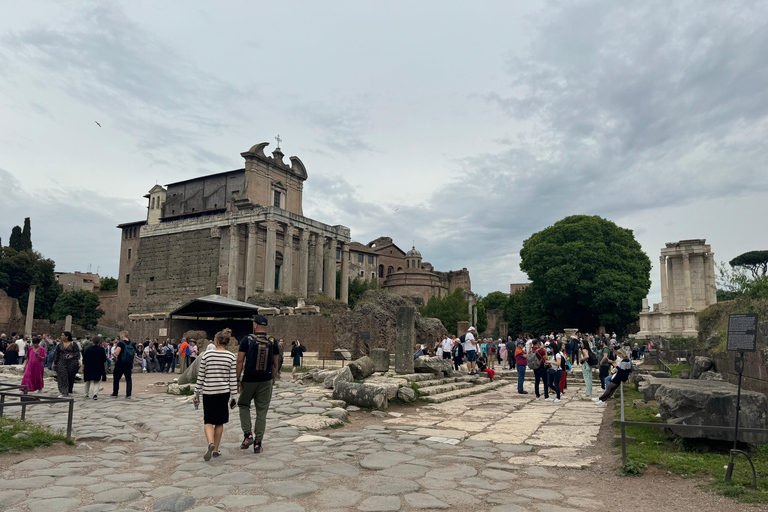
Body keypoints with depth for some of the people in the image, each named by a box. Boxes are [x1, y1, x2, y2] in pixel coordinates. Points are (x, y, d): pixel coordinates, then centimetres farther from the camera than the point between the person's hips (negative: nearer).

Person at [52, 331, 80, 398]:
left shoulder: (73, 344, 0)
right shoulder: (60, 345, 11)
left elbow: (77, 352, -3)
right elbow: (56, 354, 13)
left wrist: (72, 356, -20)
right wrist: (54, 362, 8)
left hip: (71, 363, -2)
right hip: (62, 363, 2)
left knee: (70, 377, 4)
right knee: (62, 377, -8)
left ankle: (68, 391, 20)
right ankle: (62, 392, -8)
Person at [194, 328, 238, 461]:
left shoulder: (206, 354, -5)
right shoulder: (232, 357, -4)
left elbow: (201, 376, -2)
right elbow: (233, 379, -3)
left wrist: (196, 393, 7)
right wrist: (233, 396, 4)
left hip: (208, 392, -1)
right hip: (224, 392, 1)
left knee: (208, 421, 8)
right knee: (219, 422, 14)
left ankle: (210, 443, -17)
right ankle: (216, 449, 20)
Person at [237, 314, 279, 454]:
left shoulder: (247, 339, -6)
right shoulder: (272, 341, 1)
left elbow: (240, 361, -8)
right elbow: (275, 363, 6)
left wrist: (238, 379, -2)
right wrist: (273, 380, 15)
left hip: (248, 380, -1)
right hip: (266, 381, 2)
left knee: (243, 405, 20)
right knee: (262, 412, 8)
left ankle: (247, 434, 7)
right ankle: (258, 443, 10)